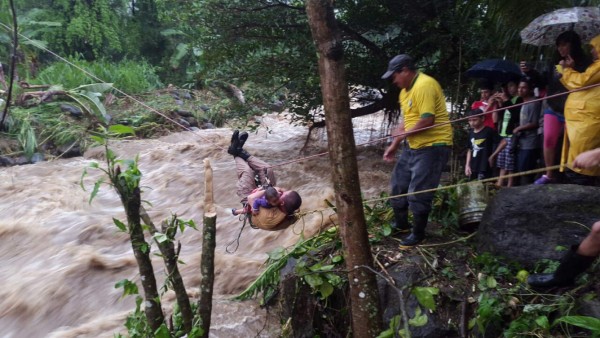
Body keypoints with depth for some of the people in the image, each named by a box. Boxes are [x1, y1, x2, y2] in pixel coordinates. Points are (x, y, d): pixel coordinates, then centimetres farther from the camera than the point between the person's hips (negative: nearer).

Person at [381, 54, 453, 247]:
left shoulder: (424, 86, -19)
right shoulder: (405, 90, 13)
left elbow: (427, 120, -25)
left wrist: (403, 135, -13)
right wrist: (394, 145, 15)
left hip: (432, 146, -10)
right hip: (413, 146, 10)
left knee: (418, 193, -4)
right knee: (398, 184, 17)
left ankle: (418, 234, 15)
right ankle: (401, 224, 36)